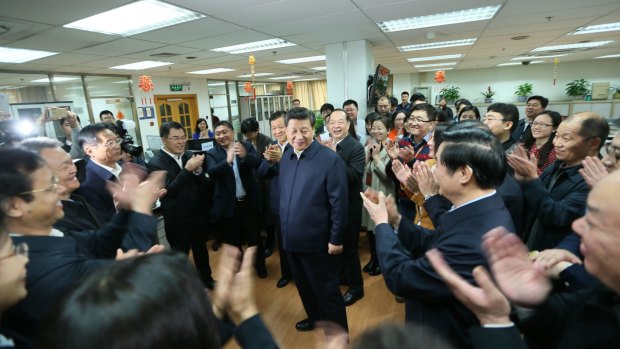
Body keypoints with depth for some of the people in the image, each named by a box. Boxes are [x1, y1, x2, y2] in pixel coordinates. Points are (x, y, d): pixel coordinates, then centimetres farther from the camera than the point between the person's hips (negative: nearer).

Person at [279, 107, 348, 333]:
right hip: (291, 240, 7)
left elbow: (339, 203, -16)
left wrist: (336, 239, -14)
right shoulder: (286, 157, 3)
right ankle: (314, 317, 52)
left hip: (317, 242, -6)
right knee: (304, 287, 26)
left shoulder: (330, 160, -18)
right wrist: (285, 229, 13)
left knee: (327, 292, 11)